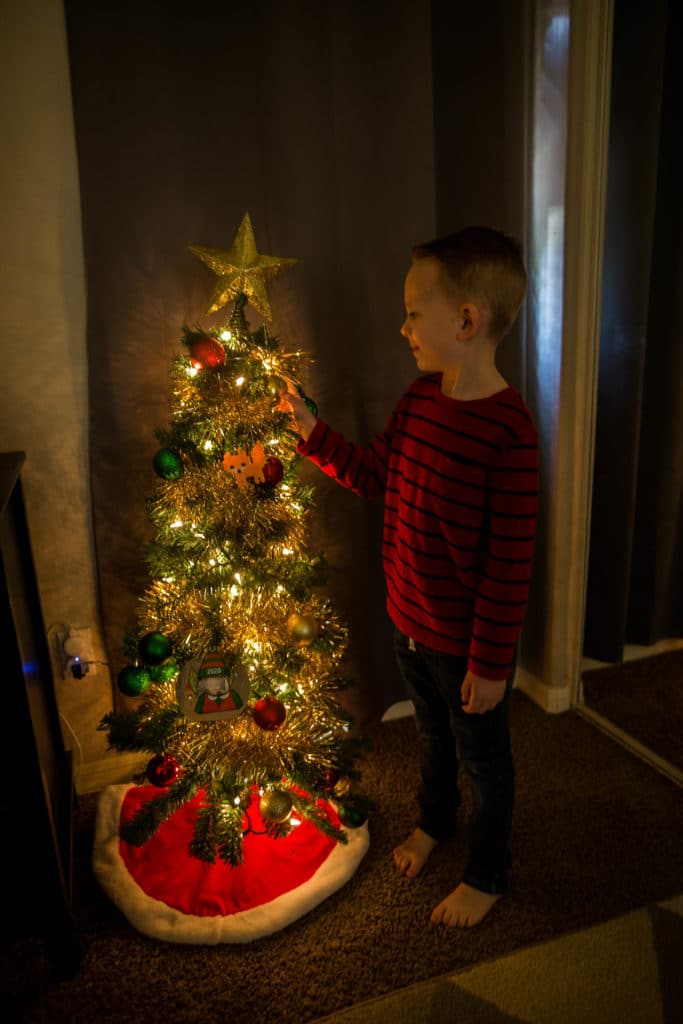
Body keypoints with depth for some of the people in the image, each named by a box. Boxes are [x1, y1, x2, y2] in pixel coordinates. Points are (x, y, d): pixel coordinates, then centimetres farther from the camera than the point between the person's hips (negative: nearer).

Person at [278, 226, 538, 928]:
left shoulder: (509, 430, -28)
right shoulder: (421, 396, -3)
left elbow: (510, 562, -24)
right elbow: (373, 475, 10)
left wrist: (491, 661, -18)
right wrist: (309, 431, 3)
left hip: (467, 642, -7)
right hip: (409, 621, 7)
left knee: (482, 757, 18)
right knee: (431, 733, 29)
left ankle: (487, 875, 43)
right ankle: (434, 821, 57)